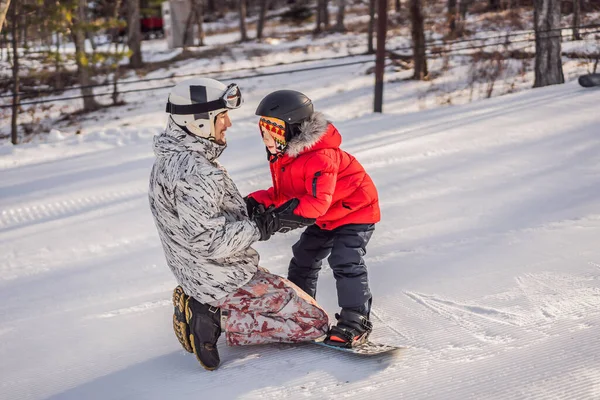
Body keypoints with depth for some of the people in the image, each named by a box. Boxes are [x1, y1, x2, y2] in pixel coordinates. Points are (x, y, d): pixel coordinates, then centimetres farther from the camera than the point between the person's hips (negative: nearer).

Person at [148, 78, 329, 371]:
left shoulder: (171, 160, 6)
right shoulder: (191, 172, -27)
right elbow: (210, 242, -29)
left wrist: (257, 212, 6)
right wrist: (265, 226, -22)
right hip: (229, 281, -10)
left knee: (295, 297, 27)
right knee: (315, 322, -4)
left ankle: (204, 307, 10)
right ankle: (216, 321, -8)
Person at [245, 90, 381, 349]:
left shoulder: (319, 158, -34)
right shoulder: (282, 157, -1)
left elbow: (317, 201, -39)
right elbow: (283, 193, 5)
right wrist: (258, 201, -12)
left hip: (355, 211, -10)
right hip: (324, 219, 10)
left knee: (345, 262, -19)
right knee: (303, 259, 15)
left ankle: (356, 321, -11)